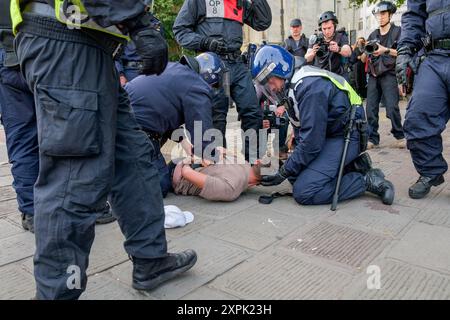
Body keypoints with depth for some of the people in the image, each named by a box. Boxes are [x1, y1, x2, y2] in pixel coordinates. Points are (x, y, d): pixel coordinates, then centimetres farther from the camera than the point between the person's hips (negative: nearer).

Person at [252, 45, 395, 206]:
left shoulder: (310, 86, -25)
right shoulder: (296, 83, 6)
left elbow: (310, 142, -25)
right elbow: (306, 130, 9)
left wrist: (283, 173, -17)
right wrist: (290, 165, 0)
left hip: (345, 137, -10)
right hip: (328, 135, 10)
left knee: (303, 192, -19)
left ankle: (368, 180, -7)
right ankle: (351, 165, 8)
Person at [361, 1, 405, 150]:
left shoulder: (397, 32, 6)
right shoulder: (373, 35, 18)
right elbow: (363, 59, 16)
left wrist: (386, 50, -17)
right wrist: (366, 51, -6)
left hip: (389, 74, -4)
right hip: (373, 76, 4)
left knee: (392, 107, -13)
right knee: (371, 109, -2)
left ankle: (400, 136, 2)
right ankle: (373, 139, 4)